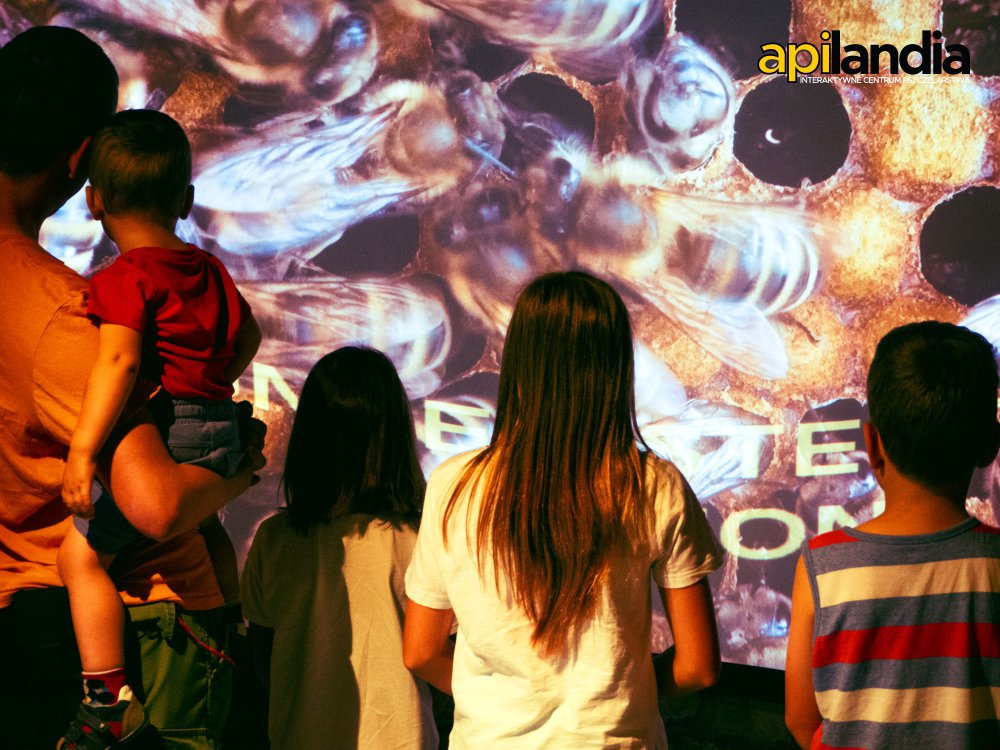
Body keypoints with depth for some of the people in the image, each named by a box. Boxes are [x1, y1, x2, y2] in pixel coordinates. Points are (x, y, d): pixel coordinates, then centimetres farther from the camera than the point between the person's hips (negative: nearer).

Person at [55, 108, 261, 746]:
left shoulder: (123, 279, -12)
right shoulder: (209, 270, 13)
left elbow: (118, 361, -27)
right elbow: (247, 336, 28)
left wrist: (83, 450, -32)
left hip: (162, 433, -9)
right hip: (223, 433, 9)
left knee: (83, 552, -7)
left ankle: (108, 696, -12)